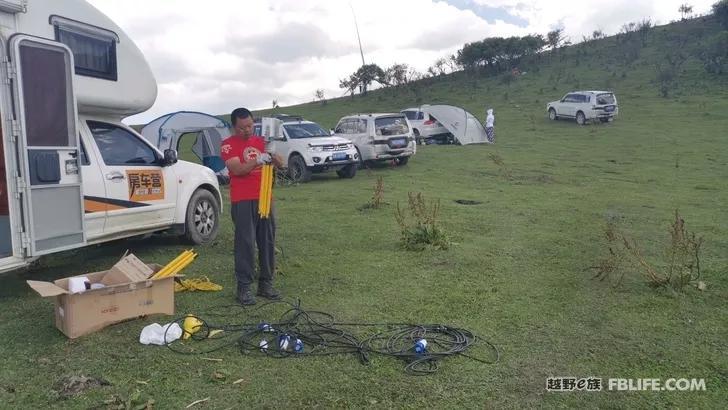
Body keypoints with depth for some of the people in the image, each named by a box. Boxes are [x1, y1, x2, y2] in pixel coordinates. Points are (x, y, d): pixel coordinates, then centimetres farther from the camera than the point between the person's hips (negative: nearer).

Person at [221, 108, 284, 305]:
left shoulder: (260, 141, 15)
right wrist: (257, 161, -30)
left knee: (267, 241, 6)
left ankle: (266, 284, 16)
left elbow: (280, 164, 11)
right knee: (245, 243, -5)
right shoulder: (228, 145, -2)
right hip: (242, 201, -5)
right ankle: (244, 287, 2)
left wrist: (272, 154, -10)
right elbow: (237, 169, -16)